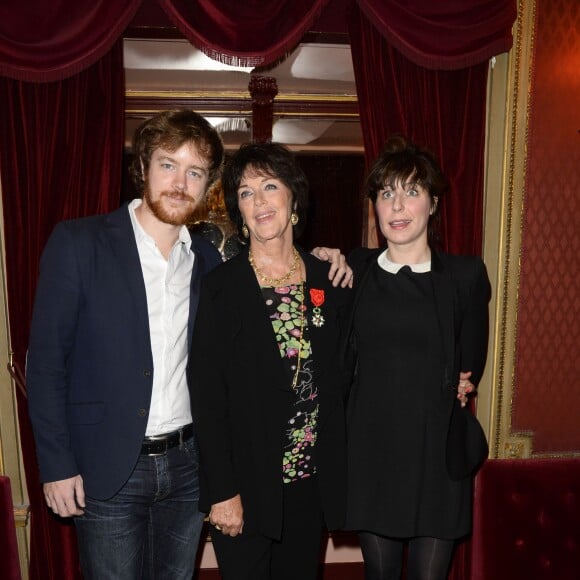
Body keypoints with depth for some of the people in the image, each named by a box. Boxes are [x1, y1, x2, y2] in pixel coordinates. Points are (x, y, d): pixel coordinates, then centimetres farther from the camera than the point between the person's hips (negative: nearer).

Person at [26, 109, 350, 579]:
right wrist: (57, 465, -9)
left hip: (187, 464, 4)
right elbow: (46, 359, -6)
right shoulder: (79, 243, -8)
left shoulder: (208, 259, 4)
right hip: (107, 469, -3)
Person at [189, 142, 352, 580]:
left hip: (313, 482, 4)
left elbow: (339, 377, 9)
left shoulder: (330, 280, 1)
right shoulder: (220, 287, -10)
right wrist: (222, 492, -13)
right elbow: (207, 398, -11)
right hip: (248, 487, -3)